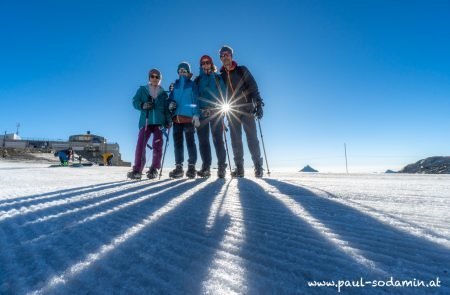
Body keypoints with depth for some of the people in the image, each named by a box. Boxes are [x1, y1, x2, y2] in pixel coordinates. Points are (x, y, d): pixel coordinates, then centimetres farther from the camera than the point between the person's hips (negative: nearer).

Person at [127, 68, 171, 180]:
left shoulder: (163, 93, 17)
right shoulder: (142, 90, 16)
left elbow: (166, 109, 11)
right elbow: (135, 102, 5)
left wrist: (168, 121, -2)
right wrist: (142, 105, -17)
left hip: (159, 122, 1)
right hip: (145, 121, 0)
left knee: (157, 146, -4)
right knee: (140, 145, -12)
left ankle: (154, 169, 3)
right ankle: (137, 170, -8)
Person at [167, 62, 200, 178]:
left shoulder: (192, 84, 11)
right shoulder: (174, 85, 21)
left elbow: (196, 100, 2)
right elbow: (170, 98, 18)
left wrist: (196, 115, -11)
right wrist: (170, 104, -7)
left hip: (188, 116, -4)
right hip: (176, 117, 4)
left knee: (190, 141, -5)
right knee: (177, 141, 1)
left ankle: (191, 166, -2)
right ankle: (178, 167, 5)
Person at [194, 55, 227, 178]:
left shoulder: (218, 78, 15)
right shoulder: (197, 80, 19)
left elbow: (223, 94, 5)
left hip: (216, 112, -2)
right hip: (201, 113, 2)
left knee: (218, 139, -8)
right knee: (203, 140, -1)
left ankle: (222, 167, -4)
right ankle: (206, 167, 4)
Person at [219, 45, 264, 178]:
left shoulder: (242, 70, 6)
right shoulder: (221, 76, 14)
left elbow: (253, 87, 0)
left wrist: (258, 104, -11)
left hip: (247, 109, -3)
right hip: (232, 111, 3)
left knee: (252, 137, -6)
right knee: (235, 140, 1)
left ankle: (258, 166, 3)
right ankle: (239, 168, 6)